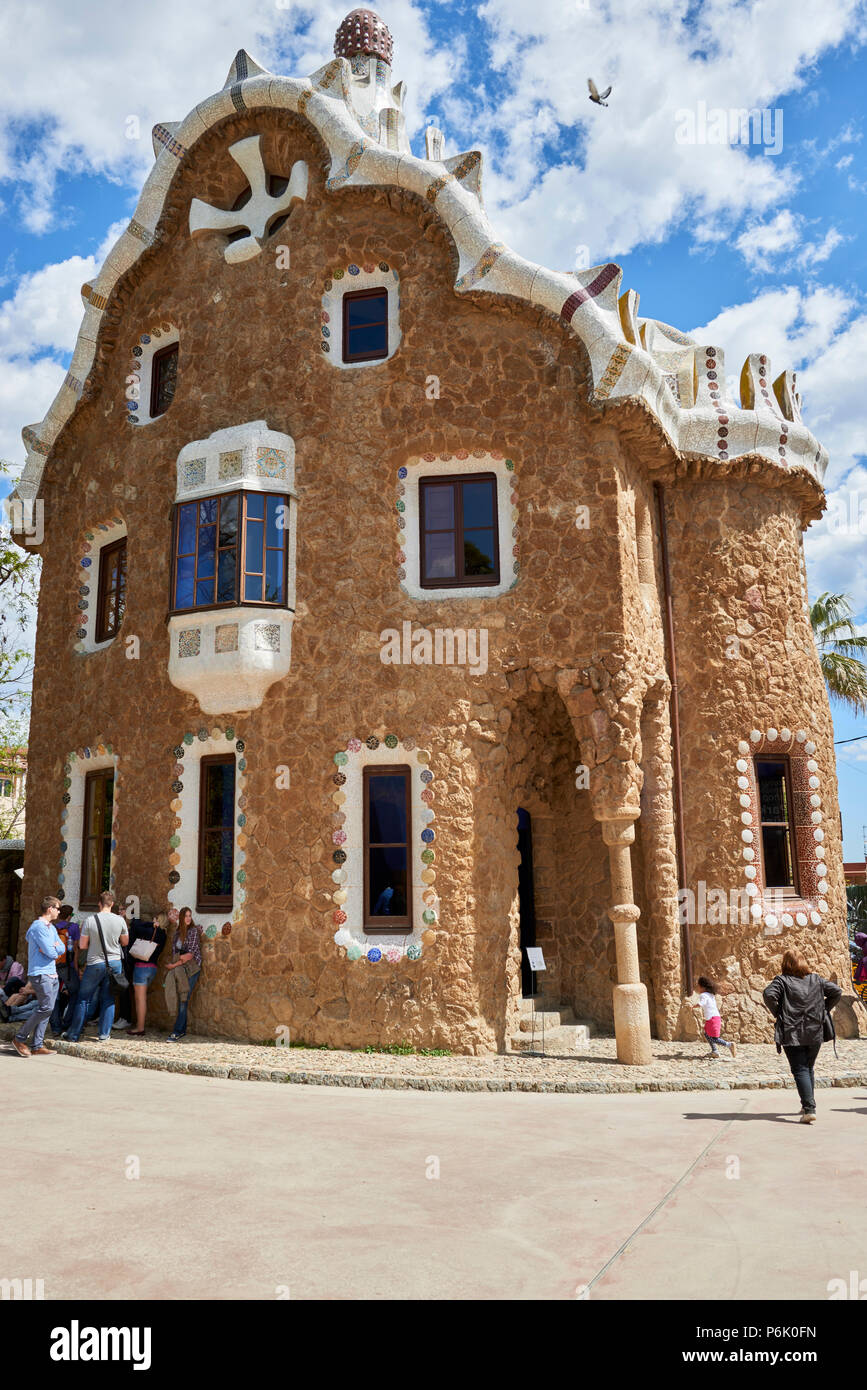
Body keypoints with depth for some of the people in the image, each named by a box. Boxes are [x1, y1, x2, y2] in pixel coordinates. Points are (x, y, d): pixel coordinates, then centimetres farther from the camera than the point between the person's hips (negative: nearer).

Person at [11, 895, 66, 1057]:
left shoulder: (51, 927, 18)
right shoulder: (38, 927, -12)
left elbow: (62, 948, 11)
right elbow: (51, 952, -16)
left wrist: (52, 948, -7)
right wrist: (55, 949, 4)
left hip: (52, 974, 9)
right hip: (40, 973, -9)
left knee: (45, 1009, 6)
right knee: (46, 1007, -14)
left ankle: (38, 1046, 8)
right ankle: (20, 1039, -2)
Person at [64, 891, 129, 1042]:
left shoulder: (89, 920, -10)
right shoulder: (120, 920, -4)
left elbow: (82, 945, -5)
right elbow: (125, 942, 8)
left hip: (95, 964, -2)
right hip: (114, 963, 2)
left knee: (83, 999, 10)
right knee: (108, 1000, 10)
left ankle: (74, 1034, 16)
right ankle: (104, 1034, 12)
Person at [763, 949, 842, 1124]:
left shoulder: (782, 980, -4)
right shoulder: (816, 979, 8)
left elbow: (768, 995, -19)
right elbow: (837, 992, 5)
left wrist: (777, 1013, -4)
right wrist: (824, 1010, 10)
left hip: (792, 1034, -4)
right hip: (815, 1032, 4)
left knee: (800, 1071, -3)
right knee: (808, 1069, 20)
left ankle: (809, 1109, -16)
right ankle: (808, 1105, 27)